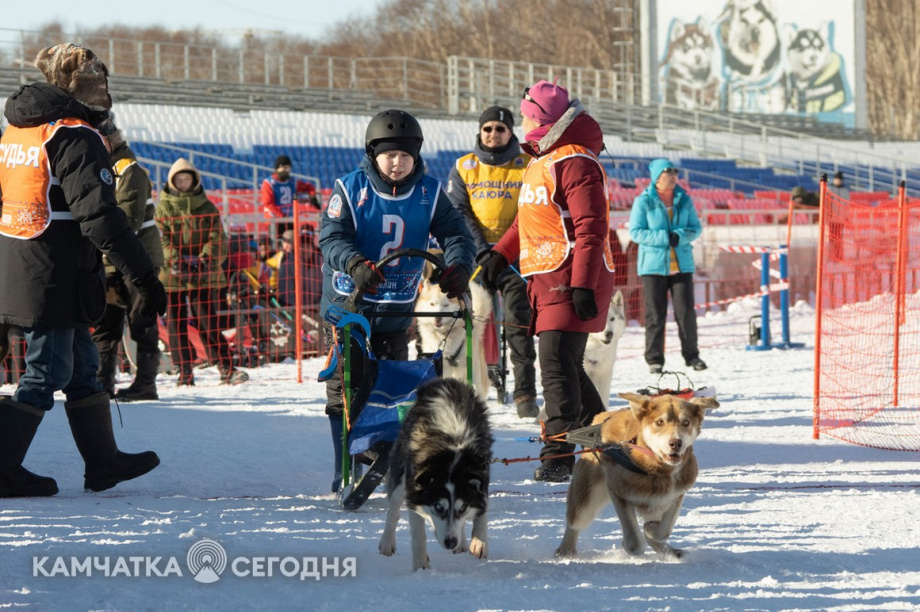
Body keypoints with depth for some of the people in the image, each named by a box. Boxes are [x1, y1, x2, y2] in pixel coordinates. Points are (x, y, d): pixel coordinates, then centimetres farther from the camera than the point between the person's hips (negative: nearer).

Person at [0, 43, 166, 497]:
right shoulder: (75, 138, -15)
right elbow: (100, 216, -22)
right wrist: (143, 277, -21)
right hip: (56, 282, -9)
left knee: (81, 365, 18)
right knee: (47, 374, -2)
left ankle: (104, 460, 26)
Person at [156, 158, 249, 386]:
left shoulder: (206, 207, 9)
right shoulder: (164, 208, 6)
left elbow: (218, 239, 2)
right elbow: (161, 239, -4)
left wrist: (206, 259, -14)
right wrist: (175, 262, -19)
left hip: (203, 274, -1)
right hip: (173, 274, 1)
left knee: (208, 323, -5)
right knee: (176, 324, 1)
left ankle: (227, 369, -5)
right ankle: (184, 372, 6)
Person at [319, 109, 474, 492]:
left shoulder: (428, 194, 0)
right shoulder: (350, 190, -7)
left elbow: (455, 233, -4)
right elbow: (331, 237, -15)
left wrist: (459, 264, -27)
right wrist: (355, 264, -36)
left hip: (396, 310, 2)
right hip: (347, 303, -2)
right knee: (344, 389, -2)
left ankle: (388, 467, 19)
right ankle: (345, 472, 6)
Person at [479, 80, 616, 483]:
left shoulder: (575, 163, -14)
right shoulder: (541, 163, 19)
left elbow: (591, 228, -20)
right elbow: (528, 222, 31)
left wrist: (583, 285, -25)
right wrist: (501, 254, 22)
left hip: (571, 280, -10)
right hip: (546, 280, 10)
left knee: (557, 362, -15)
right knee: (564, 365, 12)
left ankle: (559, 452, -17)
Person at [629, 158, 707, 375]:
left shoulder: (684, 200, 9)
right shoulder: (643, 201, -2)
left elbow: (696, 228, 9)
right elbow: (635, 231, -6)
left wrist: (681, 236, -13)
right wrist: (664, 238, -17)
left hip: (681, 265, 3)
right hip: (653, 265, -3)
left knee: (686, 311, -1)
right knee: (655, 314, -1)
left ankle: (691, 355, 11)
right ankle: (654, 359, 5)